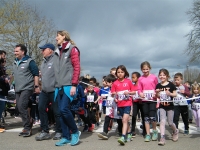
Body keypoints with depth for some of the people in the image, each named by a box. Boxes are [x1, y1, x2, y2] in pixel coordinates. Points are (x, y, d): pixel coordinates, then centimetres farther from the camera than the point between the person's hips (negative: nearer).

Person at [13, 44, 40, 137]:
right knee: (20, 108, 8)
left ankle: (27, 128, -8)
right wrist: (15, 86, 20)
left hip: (27, 88, -8)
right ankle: (27, 127, 19)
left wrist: (36, 86, -12)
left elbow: (36, 74, -8)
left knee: (22, 107, -18)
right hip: (18, 89, 8)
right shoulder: (15, 62, 14)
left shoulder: (29, 61, -8)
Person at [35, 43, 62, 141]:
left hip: (54, 91, -8)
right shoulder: (44, 61, 18)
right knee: (41, 109, 3)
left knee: (57, 112, 0)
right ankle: (45, 131, 11)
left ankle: (59, 132, 14)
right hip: (44, 91, 9)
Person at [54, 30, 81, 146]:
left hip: (68, 85, -7)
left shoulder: (72, 49, -1)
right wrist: (56, 85, 13)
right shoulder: (57, 52, 20)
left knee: (64, 109, -16)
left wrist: (74, 85, -15)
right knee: (61, 111, 4)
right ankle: (66, 137, 11)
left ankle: (75, 132, 4)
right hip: (59, 86, 7)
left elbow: (77, 67, -8)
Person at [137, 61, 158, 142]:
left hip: (153, 99, -2)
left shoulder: (154, 77, 0)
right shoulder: (140, 79, 4)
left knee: (152, 117, -8)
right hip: (144, 100, 2)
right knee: (146, 117, 7)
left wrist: (156, 94, -13)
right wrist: (140, 94, -15)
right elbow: (139, 89, 5)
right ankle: (148, 134, 16)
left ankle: (155, 131, 19)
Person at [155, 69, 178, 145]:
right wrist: (157, 92, -11)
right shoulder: (158, 85, 1)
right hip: (162, 106, 2)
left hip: (170, 106, -2)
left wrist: (170, 93, -23)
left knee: (170, 123, 8)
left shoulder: (171, 84, -6)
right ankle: (162, 138, -3)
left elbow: (175, 94, -3)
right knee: (162, 121, -6)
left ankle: (175, 131, 38)